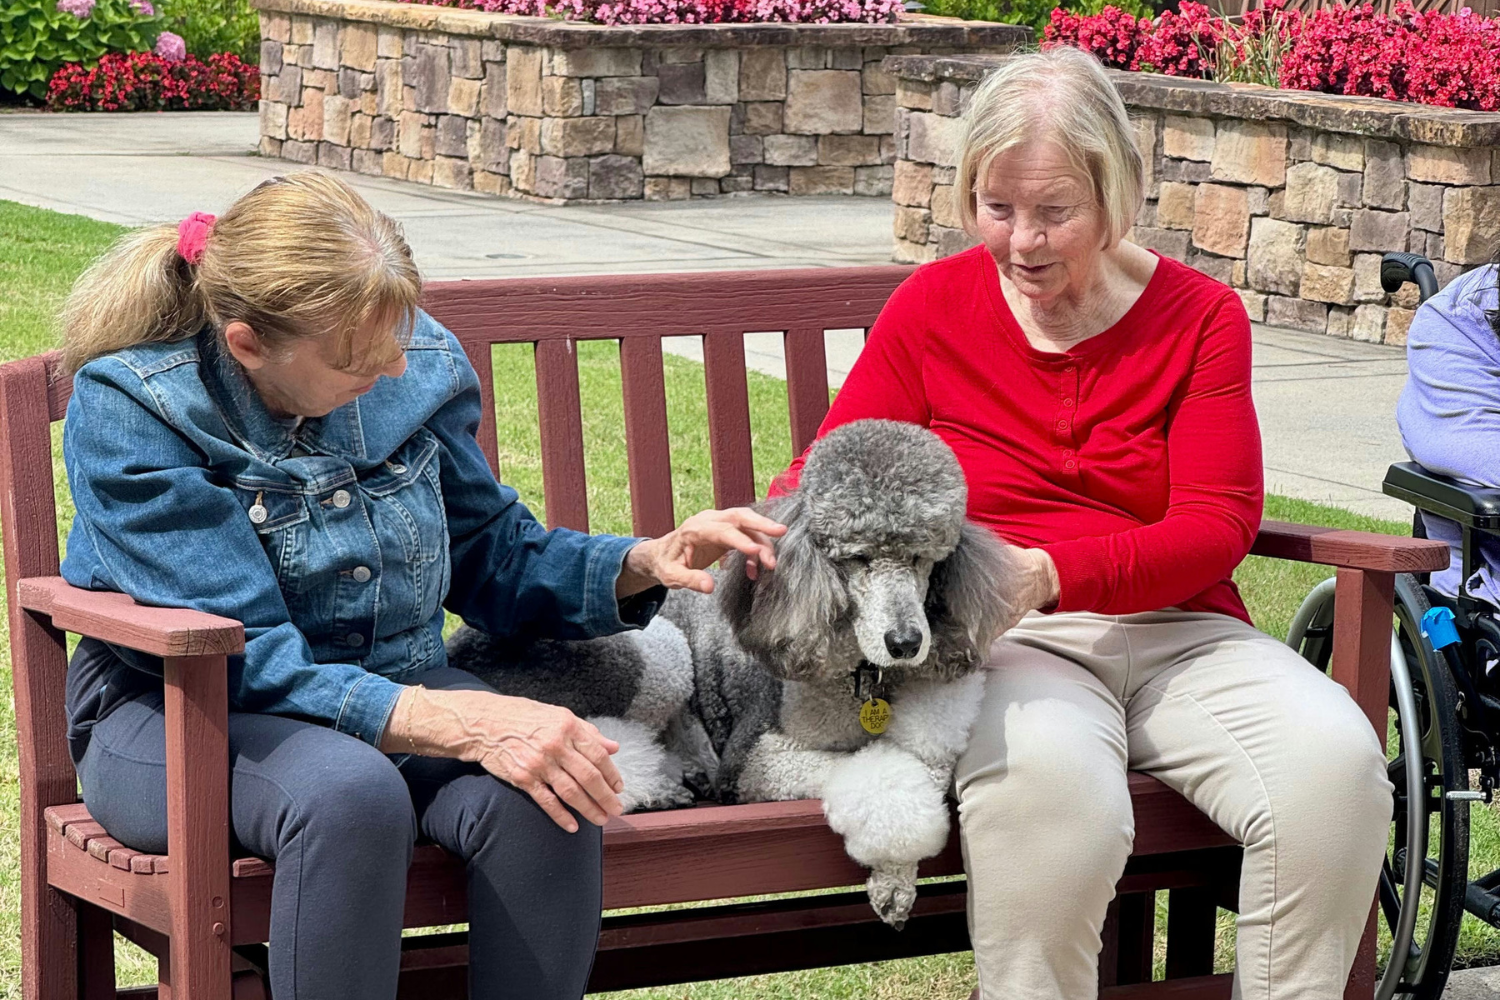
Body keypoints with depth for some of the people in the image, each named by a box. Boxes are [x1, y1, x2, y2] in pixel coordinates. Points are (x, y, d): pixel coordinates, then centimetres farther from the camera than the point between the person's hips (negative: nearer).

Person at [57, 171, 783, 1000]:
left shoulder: (417, 367, -5)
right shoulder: (130, 410, -20)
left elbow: (489, 556, 14)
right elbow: (246, 661, -26)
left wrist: (643, 564, -5)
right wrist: (465, 723, -36)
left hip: (394, 688, 5)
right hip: (183, 716, -4)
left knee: (543, 795, -28)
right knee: (349, 792, -38)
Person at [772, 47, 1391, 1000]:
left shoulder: (1201, 316, 4)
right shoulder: (934, 306, 6)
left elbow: (1217, 525, -5)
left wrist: (1050, 572, -22)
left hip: (1178, 632, 2)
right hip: (1008, 643, -2)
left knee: (1335, 760, -28)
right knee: (1049, 775, -38)